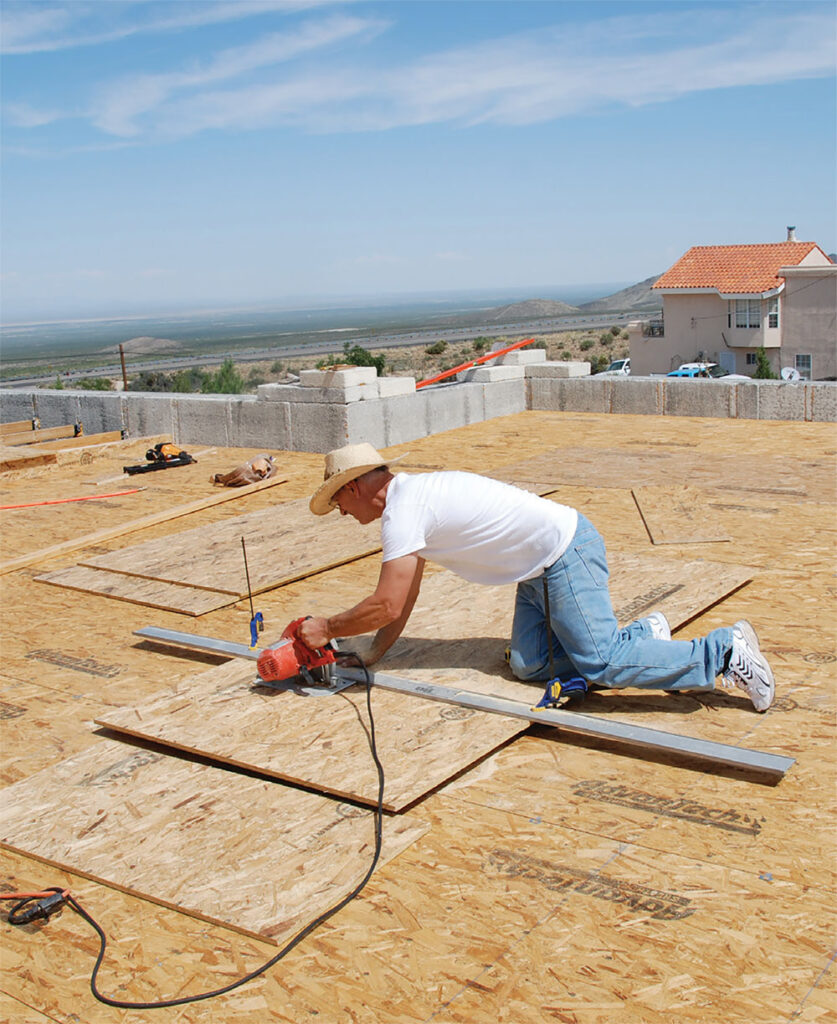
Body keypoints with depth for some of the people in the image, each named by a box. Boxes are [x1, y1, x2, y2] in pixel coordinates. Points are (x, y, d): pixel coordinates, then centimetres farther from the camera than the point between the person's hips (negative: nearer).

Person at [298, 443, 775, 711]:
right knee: (529, 665, 3)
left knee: (600, 661, -12)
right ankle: (642, 636, 14)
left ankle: (726, 651, -3)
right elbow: (403, 603, 19)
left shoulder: (402, 508, -17)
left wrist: (326, 629, -7)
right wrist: (370, 658, 16)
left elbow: (386, 606, -22)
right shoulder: (410, 495, 14)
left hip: (567, 553, -9)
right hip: (542, 570, 9)